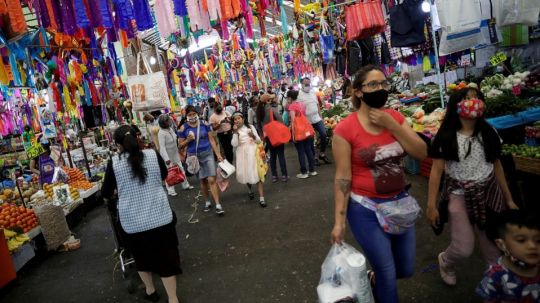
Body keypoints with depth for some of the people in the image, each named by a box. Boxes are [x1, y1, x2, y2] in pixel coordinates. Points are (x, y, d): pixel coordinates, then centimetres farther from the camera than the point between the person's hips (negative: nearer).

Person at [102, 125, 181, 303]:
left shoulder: (114, 163, -8)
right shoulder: (153, 155, -5)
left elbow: (106, 193, 3)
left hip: (132, 221, 0)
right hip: (160, 216, 0)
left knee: (142, 257, 23)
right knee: (166, 257, 13)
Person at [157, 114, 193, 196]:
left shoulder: (170, 129, -1)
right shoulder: (161, 133, -24)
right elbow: (162, 147, -25)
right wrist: (166, 159, -28)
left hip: (175, 153, 8)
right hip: (168, 155, -8)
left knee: (181, 169, 15)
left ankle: (185, 185, 30)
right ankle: (170, 190, 13)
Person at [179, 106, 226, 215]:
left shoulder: (204, 124, -3)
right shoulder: (183, 128, -4)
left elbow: (211, 140, 2)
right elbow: (181, 145, 3)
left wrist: (218, 154, 0)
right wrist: (188, 140, -17)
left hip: (207, 154, -1)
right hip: (194, 156, 1)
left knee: (212, 180, -8)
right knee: (203, 181, 11)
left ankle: (218, 205, -5)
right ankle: (207, 202, 29)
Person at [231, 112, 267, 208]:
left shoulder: (250, 127, 4)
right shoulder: (235, 131, 5)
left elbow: (259, 141, 5)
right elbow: (235, 144, -8)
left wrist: (253, 136, -15)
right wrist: (235, 133, -15)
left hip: (253, 152, -1)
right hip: (243, 154, 1)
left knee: (257, 174, -10)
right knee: (246, 174, 7)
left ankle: (261, 198, -10)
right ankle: (249, 189, 41)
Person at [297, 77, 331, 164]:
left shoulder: (313, 92, 9)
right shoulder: (299, 95, -10)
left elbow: (317, 105, 16)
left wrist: (320, 116, 12)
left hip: (317, 119, 5)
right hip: (307, 121, -5)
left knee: (324, 135, 0)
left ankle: (322, 154, 16)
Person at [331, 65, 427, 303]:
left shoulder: (395, 117, 0)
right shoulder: (345, 129, -16)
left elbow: (422, 153, -6)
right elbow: (342, 178, -14)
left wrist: (391, 126, -17)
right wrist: (339, 220, -14)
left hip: (400, 202, 6)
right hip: (366, 209, -5)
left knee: (406, 269, 22)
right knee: (388, 276, 8)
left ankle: (375, 278, 52)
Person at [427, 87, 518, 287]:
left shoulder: (488, 133, 1)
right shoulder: (446, 137, -11)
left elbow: (497, 166, 8)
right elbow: (436, 171, -10)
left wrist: (508, 199, 11)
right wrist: (431, 205, -12)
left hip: (489, 193, 4)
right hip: (459, 195, -3)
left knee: (493, 247, 11)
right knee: (464, 249, -2)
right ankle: (445, 261, 33)